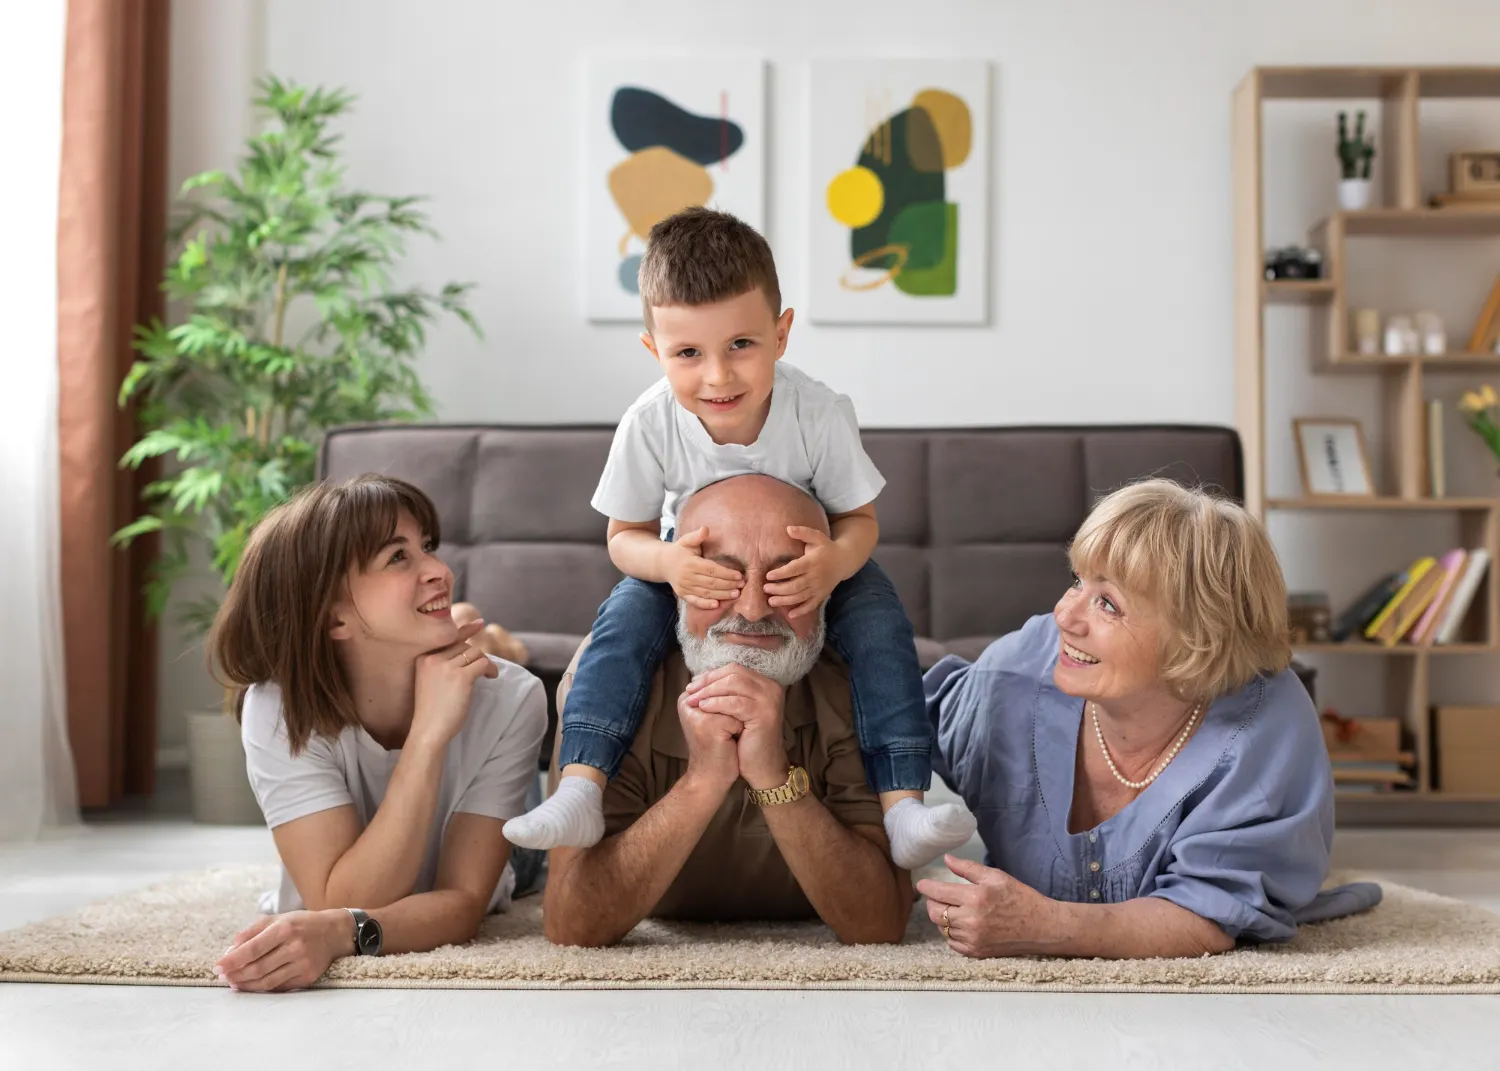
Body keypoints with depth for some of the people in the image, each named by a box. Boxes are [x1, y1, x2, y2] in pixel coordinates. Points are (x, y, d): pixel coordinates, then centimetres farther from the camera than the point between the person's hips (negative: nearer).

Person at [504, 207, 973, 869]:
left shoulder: (817, 414, -29)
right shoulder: (650, 425, -27)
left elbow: (859, 518, -16)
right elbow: (625, 536, -14)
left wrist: (835, 562, -41)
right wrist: (665, 562, -39)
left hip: (803, 565, 0)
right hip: (692, 562, 1)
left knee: (879, 619, -25)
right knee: (624, 621, -25)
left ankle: (902, 805, -26)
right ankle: (580, 794, -27)